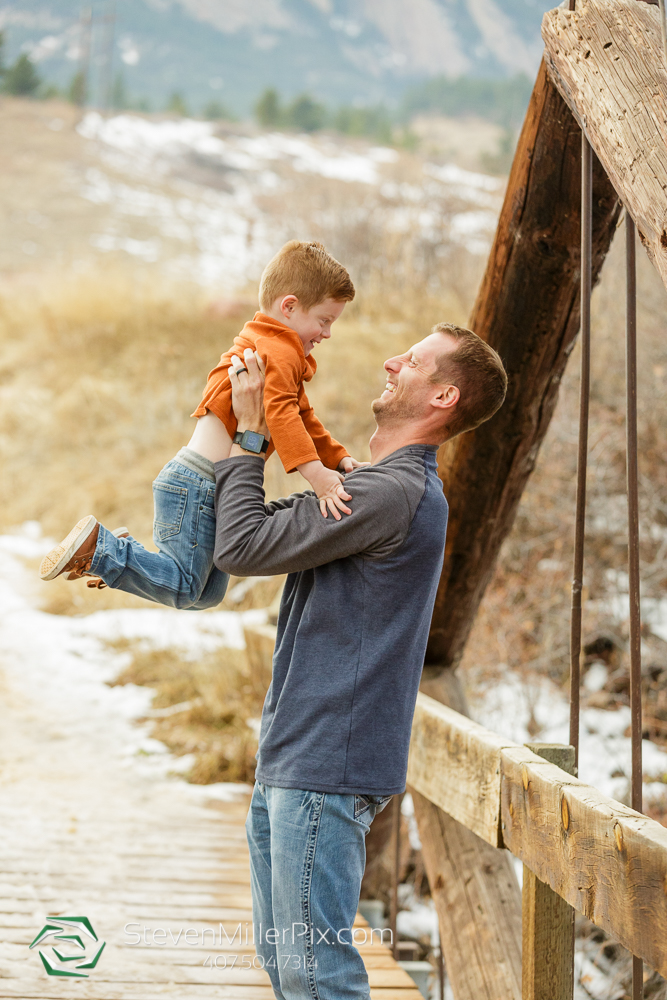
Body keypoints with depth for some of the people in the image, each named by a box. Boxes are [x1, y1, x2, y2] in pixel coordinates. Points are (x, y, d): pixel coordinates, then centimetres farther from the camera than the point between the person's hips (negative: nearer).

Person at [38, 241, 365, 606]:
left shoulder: (262, 345, 21)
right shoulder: (279, 353, -14)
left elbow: (301, 418, 26)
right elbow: (279, 414, -31)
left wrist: (339, 459, 16)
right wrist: (317, 474, -38)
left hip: (213, 488, 11)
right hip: (196, 484, -11)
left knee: (209, 594, 15)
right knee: (184, 590, -8)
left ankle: (117, 551, 18)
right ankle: (98, 546, -4)